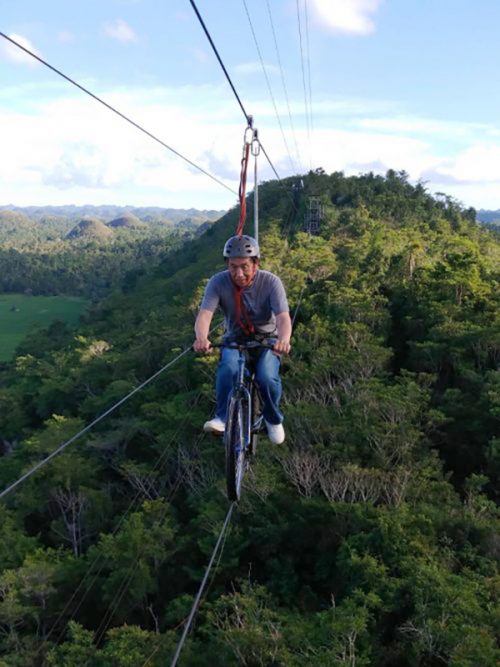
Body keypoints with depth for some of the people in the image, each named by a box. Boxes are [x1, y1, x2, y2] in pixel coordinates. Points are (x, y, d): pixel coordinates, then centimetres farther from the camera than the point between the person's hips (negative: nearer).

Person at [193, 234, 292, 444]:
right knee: (227, 369, -32)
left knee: (267, 377, -26)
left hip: (266, 340, -1)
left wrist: (283, 340, -55)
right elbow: (204, 314, -28)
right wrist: (201, 338, -52)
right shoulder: (218, 282, -17)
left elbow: (283, 317, -31)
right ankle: (222, 417, -15)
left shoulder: (271, 282, -20)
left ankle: (273, 419, 4)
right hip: (234, 340, 1)